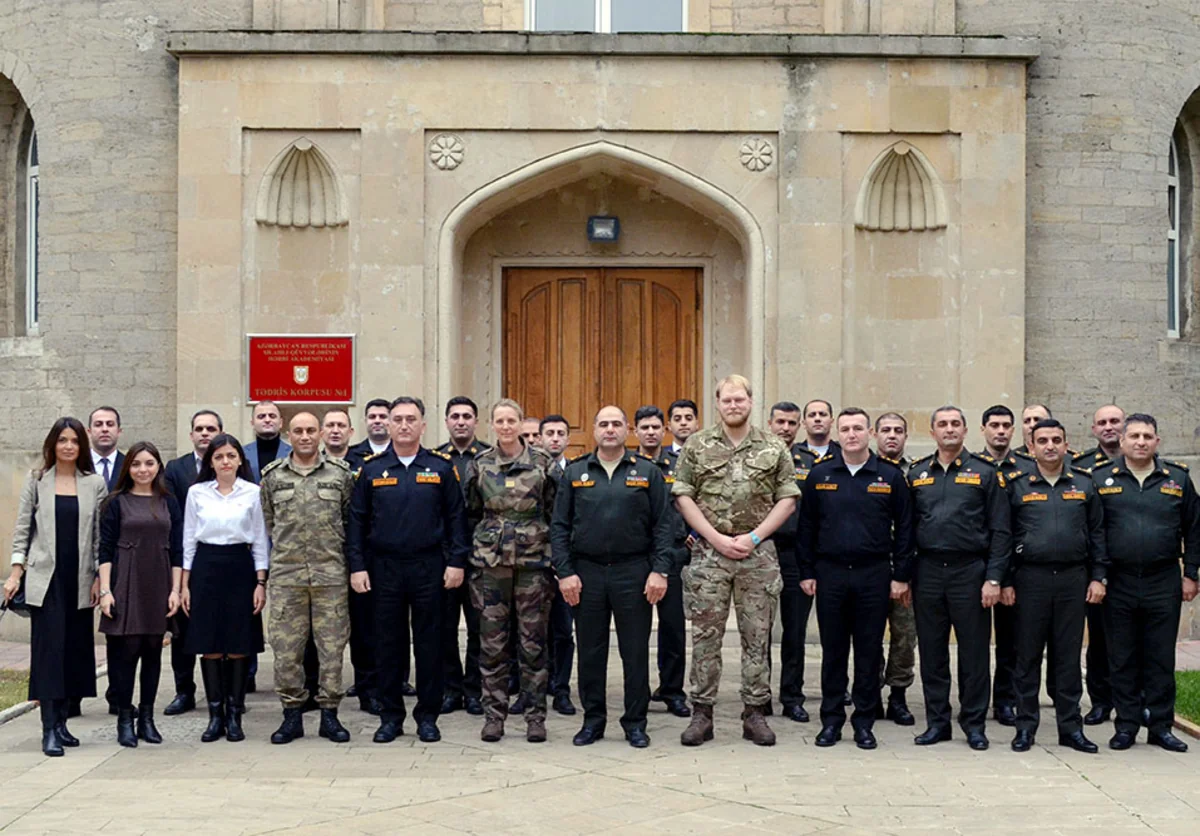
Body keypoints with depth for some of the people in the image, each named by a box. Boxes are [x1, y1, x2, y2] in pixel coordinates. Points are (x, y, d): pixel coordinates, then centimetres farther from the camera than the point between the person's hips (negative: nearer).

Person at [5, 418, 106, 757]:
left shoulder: (95, 484, 5)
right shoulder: (36, 481, 4)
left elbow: (101, 534, 6)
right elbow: (22, 528, 4)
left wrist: (100, 576, 0)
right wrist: (16, 573, -2)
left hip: (80, 580, 2)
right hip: (45, 577, -2)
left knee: (74, 649, 4)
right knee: (49, 647, -6)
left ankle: (61, 722, 14)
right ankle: (49, 730, -6)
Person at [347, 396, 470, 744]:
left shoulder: (441, 468, 2)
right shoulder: (371, 469, 4)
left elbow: (456, 517, 3)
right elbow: (356, 521, 5)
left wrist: (456, 562, -4)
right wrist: (357, 567, -2)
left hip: (429, 568, -1)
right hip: (384, 568, 1)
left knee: (429, 643, 4)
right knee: (387, 643, 6)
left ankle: (427, 716, 14)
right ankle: (390, 716, 16)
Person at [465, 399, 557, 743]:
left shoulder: (542, 462, 1)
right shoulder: (480, 464, 5)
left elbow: (555, 511, 4)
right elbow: (472, 511, 14)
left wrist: (555, 557, 1)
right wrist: (477, 550, 9)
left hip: (533, 559, -1)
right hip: (490, 560, 1)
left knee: (533, 642, 2)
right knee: (492, 642, 3)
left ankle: (535, 715, 10)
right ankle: (493, 714, 11)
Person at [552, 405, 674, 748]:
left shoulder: (647, 472, 4)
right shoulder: (575, 473, 7)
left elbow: (664, 524, 1)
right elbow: (559, 526, 6)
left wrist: (659, 571, -8)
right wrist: (565, 572, -3)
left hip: (633, 572, -1)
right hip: (587, 573, 1)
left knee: (635, 651, 3)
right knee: (590, 651, 7)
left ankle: (635, 722, 14)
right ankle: (593, 720, 18)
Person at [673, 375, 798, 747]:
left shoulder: (774, 448, 6)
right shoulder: (697, 445, 4)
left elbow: (787, 500, 4)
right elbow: (683, 497, 1)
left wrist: (754, 537, -8)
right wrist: (717, 538, -8)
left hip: (759, 554, 1)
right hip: (709, 552, 0)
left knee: (757, 635, 4)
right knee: (705, 635, 2)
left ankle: (755, 712, 12)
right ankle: (702, 713, 9)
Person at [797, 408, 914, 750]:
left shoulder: (890, 477, 2)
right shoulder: (820, 475, 4)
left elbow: (904, 529, 4)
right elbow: (806, 527, 7)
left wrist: (901, 576, 0)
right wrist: (806, 573, 3)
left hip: (873, 576, -1)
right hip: (830, 574, 1)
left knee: (869, 651, 4)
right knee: (833, 650, 6)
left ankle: (864, 722, 14)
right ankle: (831, 720, 15)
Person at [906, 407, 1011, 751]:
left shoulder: (985, 473, 2)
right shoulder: (917, 474, 10)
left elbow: (1000, 531, -1)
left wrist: (993, 579, -9)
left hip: (970, 572, -3)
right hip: (928, 572, 3)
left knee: (974, 652, 2)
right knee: (931, 652, 7)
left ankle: (974, 724, 12)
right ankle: (937, 722, 16)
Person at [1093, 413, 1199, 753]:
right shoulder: (1101, 479, 2)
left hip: (1163, 584, 1)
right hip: (1118, 584, -1)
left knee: (1161, 659, 5)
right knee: (1123, 660, 5)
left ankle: (1160, 726, 14)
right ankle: (1126, 725, 13)